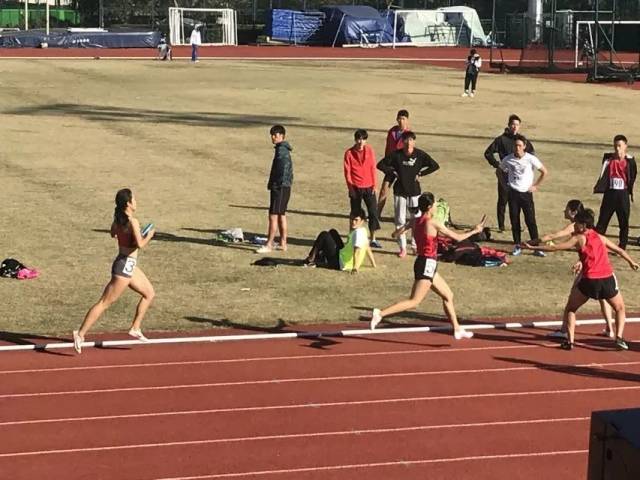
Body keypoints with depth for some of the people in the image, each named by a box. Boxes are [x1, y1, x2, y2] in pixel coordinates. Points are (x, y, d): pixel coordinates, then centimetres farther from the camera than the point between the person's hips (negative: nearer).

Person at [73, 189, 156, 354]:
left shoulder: (118, 218, 6)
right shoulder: (133, 222, -20)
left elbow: (113, 234, 25)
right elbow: (140, 244, -27)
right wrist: (149, 235, -10)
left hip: (129, 265, 10)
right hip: (125, 266, -10)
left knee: (149, 293, 19)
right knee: (104, 303, -7)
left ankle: (135, 328, 22)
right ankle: (80, 334, -5)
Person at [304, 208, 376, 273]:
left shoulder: (358, 232, -23)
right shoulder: (363, 231, 6)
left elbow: (357, 251, -34)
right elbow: (367, 248, 15)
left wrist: (355, 268, -44)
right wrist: (373, 264, 25)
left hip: (339, 263, -10)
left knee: (324, 235, -5)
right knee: (332, 232, 24)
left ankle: (311, 259, 5)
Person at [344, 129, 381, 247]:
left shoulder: (369, 150, 1)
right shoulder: (349, 153, -4)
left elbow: (373, 168, 3)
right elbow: (347, 171, -2)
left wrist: (374, 185, -1)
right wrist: (350, 186, -7)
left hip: (369, 187, 2)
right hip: (356, 188, -1)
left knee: (373, 212, 1)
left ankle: (373, 239, 9)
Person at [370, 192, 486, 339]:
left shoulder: (414, 221, 5)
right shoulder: (433, 223, -15)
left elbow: (396, 233, 5)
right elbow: (458, 238, -10)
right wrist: (474, 230, 4)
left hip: (422, 263, 9)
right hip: (427, 265, -9)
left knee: (448, 296, 18)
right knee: (414, 302, -11)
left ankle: (457, 329, 25)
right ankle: (380, 313, -19)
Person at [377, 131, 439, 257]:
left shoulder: (420, 155, -5)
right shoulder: (396, 155, -3)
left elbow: (435, 166, -2)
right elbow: (381, 164, 4)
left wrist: (420, 173, -5)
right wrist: (393, 173, -4)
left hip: (415, 191, -1)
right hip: (400, 191, 1)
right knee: (400, 220, 3)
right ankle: (402, 248, 10)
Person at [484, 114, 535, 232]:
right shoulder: (501, 139, -4)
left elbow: (532, 153, 17)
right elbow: (488, 153, 1)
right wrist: (497, 164, -7)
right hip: (504, 175, -2)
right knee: (503, 200, 3)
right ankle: (501, 225, 10)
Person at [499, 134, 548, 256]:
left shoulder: (531, 159, -9)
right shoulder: (508, 159, -2)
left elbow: (544, 172, 0)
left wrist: (536, 186, -2)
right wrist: (505, 184, 8)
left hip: (526, 193, -2)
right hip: (513, 193, 2)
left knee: (531, 221, -5)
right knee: (514, 220, 4)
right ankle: (517, 246, 14)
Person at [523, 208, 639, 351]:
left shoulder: (579, 239, 5)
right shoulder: (601, 238, 17)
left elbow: (554, 248, -1)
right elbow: (620, 250, 28)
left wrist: (532, 247, 3)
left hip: (589, 280, -3)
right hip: (607, 279, 3)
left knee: (570, 309, 18)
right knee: (620, 309, 24)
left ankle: (570, 340, 6)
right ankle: (619, 338, 6)